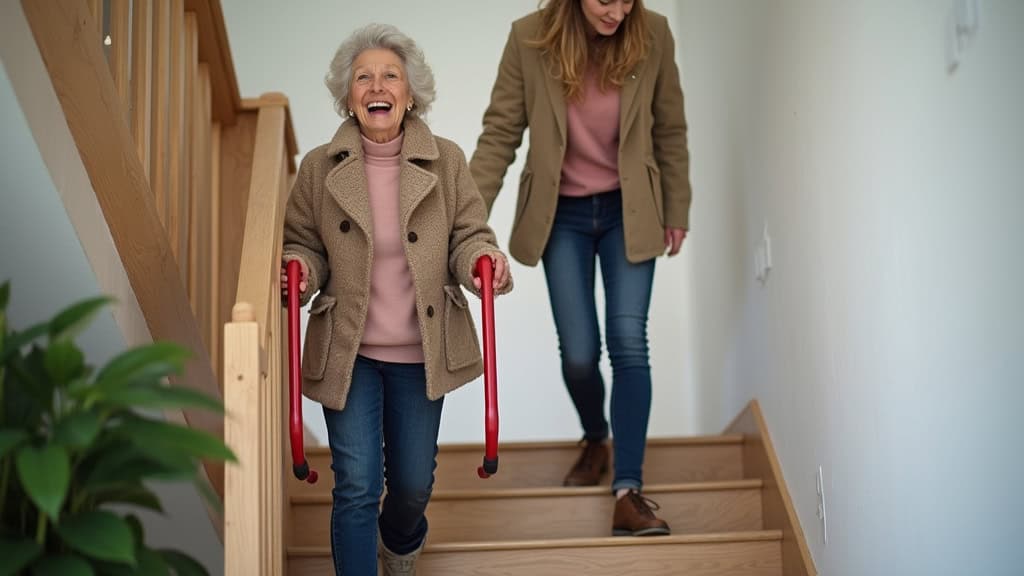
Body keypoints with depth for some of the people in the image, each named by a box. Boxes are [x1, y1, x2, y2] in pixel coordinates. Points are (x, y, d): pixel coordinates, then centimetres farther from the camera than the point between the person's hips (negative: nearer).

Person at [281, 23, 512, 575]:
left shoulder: (446, 161, -3)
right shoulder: (319, 168, -3)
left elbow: (469, 234, 2)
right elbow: (302, 242, 5)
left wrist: (485, 260, -20)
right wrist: (300, 270, -17)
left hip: (421, 353, 2)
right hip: (348, 353, -1)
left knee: (413, 483, 15)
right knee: (357, 487, -5)